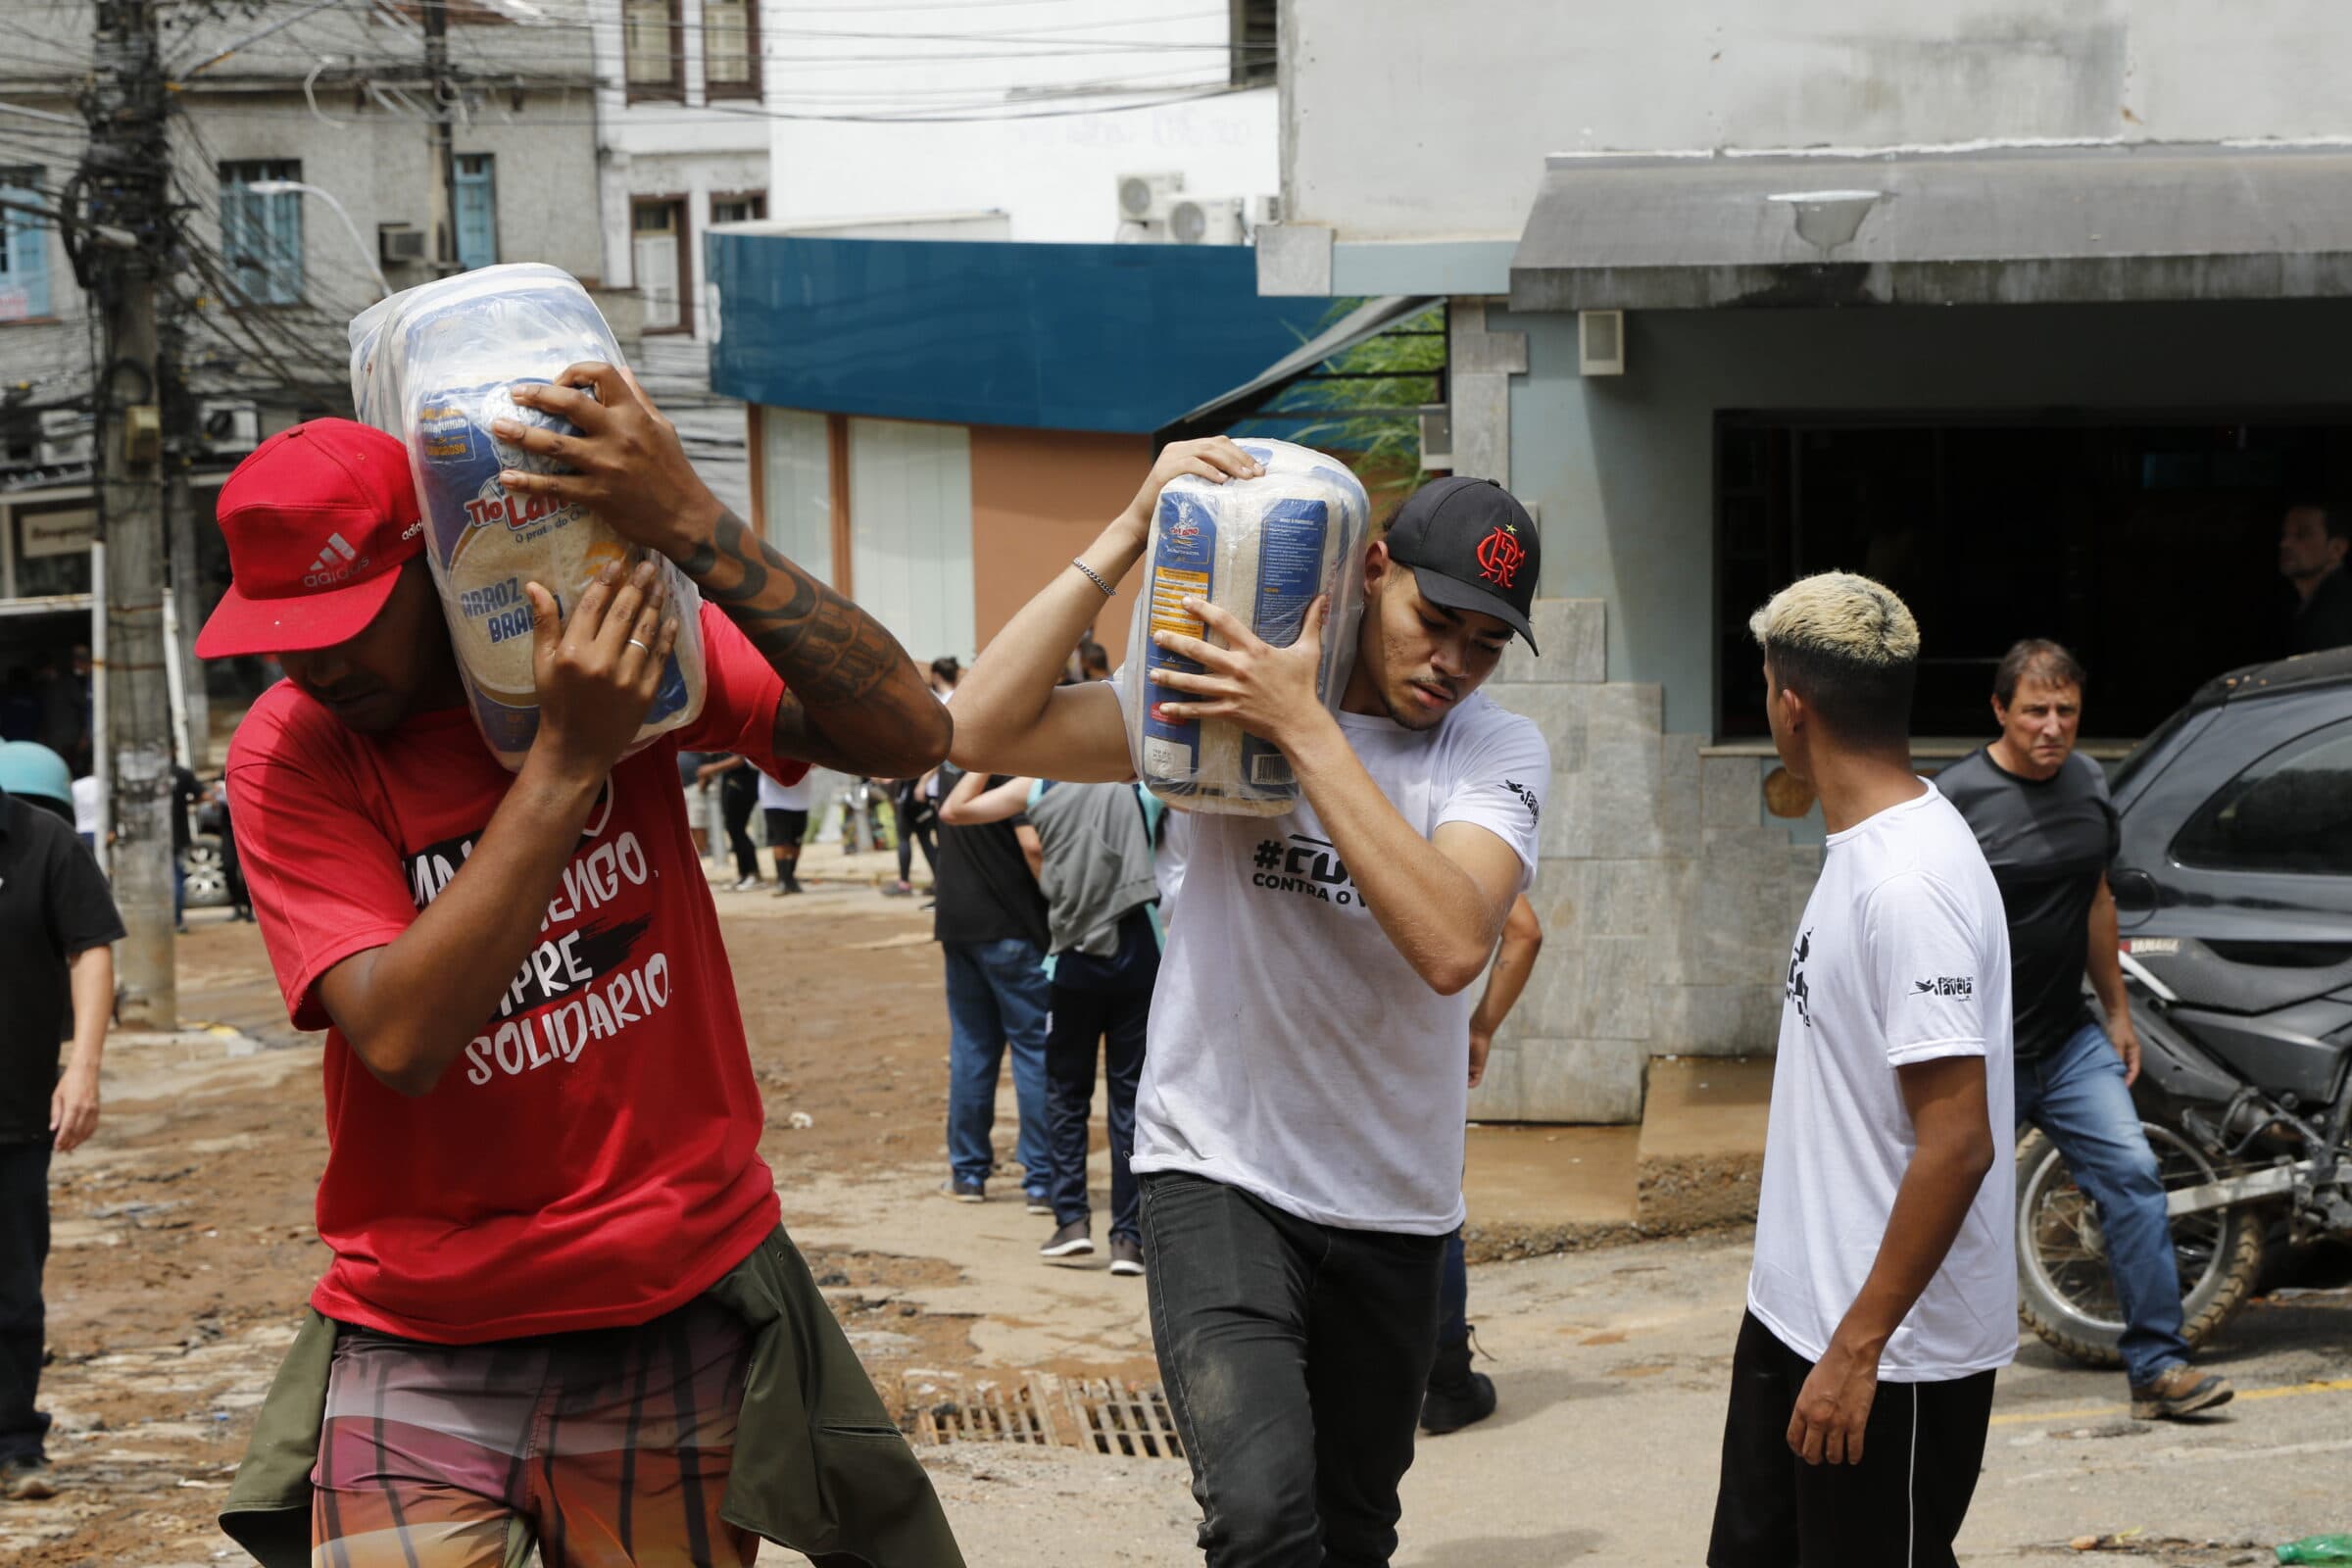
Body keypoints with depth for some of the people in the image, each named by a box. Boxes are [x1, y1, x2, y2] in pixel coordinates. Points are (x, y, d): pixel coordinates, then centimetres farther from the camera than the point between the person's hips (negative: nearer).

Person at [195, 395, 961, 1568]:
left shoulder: (624, 637, -4)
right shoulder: (285, 752, -7)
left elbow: (911, 738, -16)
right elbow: (400, 1038, -21)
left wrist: (694, 528, -26)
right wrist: (566, 756, -26)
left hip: (680, 1300, 1)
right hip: (420, 1344, 0)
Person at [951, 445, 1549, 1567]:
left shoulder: (1499, 753, -5)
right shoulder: (1223, 695, -5)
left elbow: (1451, 944, -25)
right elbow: (983, 730, -15)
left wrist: (1302, 726, -26)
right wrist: (1132, 529, -18)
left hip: (1390, 1209, 3)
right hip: (1220, 1177, -2)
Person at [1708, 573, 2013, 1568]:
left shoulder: (1912, 883, -23)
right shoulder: (1860, 850, 8)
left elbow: (1958, 1143, -26)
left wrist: (1857, 1347, -23)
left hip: (1893, 1351, -10)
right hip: (1793, 1305, 10)